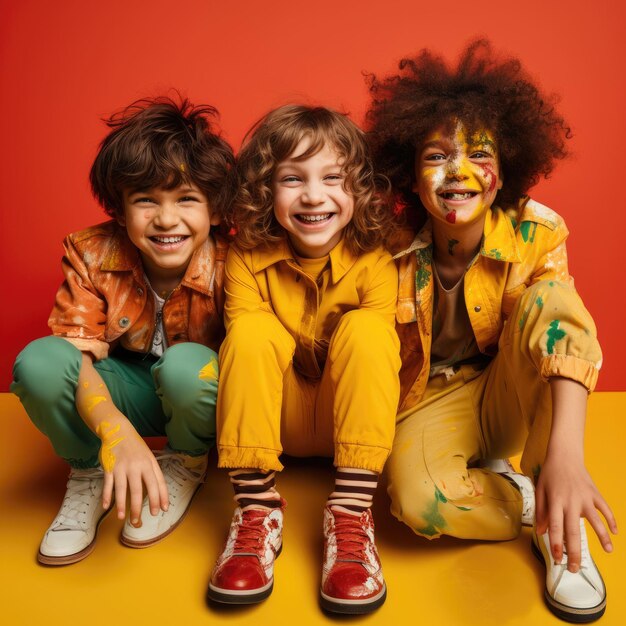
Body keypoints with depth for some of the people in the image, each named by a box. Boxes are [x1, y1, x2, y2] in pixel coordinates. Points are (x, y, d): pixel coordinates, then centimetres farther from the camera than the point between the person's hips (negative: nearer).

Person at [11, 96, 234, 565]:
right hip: (124, 392, 2)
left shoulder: (229, 264, -25)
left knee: (187, 364, -38)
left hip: (194, 397, -1)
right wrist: (115, 430, -44)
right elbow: (79, 352, -25)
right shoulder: (91, 254, -18)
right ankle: (90, 473, 1)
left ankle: (186, 467, -2)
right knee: (39, 362, -28)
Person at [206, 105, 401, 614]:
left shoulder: (374, 264, -15)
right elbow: (245, 353, -18)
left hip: (349, 416, 0)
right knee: (253, 329, -27)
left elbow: (381, 361, -19)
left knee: (362, 327, -28)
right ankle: (258, 509, -23)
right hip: (280, 416, 1)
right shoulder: (247, 260, -12)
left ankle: (350, 515, -28)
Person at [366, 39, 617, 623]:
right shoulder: (394, 252, -14)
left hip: (511, 398, 1)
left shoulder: (536, 232, -16)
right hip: (431, 404, -1)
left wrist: (564, 450, -49)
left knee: (544, 298, -30)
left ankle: (562, 530, -22)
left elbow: (569, 330, -32)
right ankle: (545, 508, -8)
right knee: (417, 497, -36)